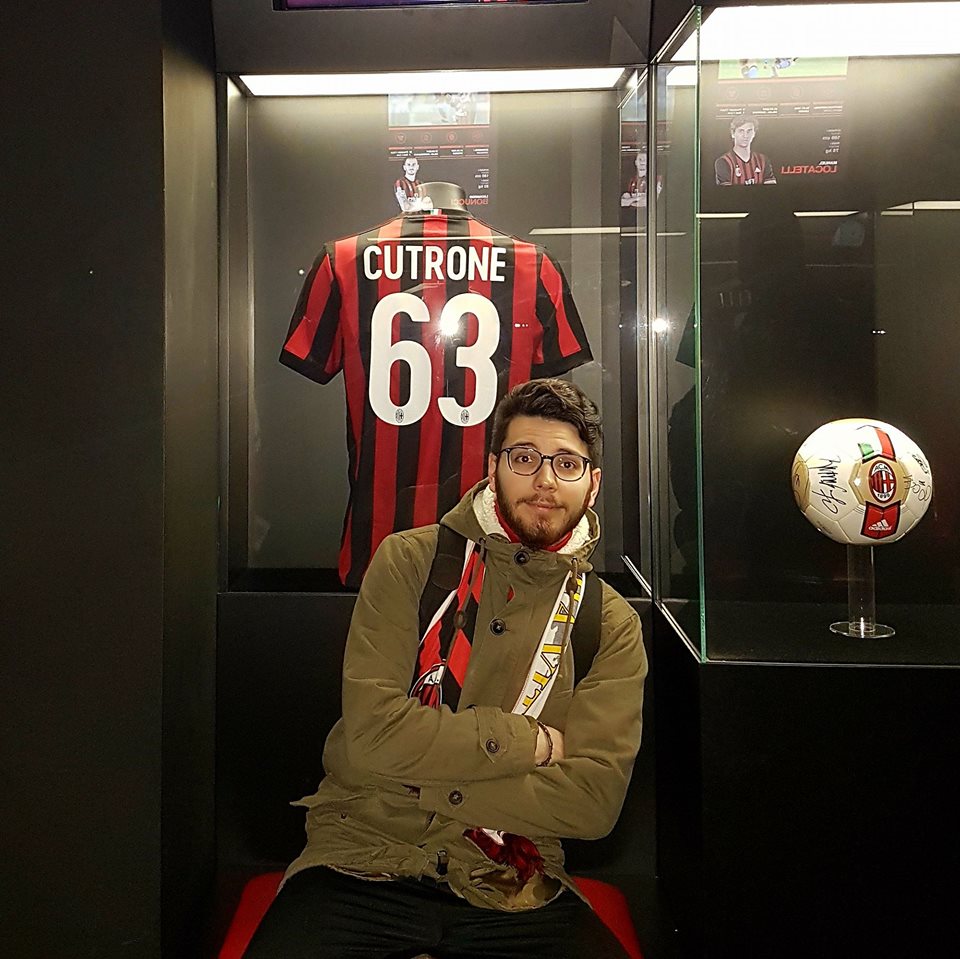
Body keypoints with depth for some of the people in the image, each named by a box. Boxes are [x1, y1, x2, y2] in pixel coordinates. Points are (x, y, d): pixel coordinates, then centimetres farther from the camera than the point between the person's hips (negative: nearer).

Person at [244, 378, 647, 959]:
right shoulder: (410, 561, -4)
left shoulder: (611, 624, 2)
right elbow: (372, 735, -13)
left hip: (509, 888, 2)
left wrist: (425, 781, -14)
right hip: (365, 864, -1)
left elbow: (595, 800, -8)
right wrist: (530, 741, -10)